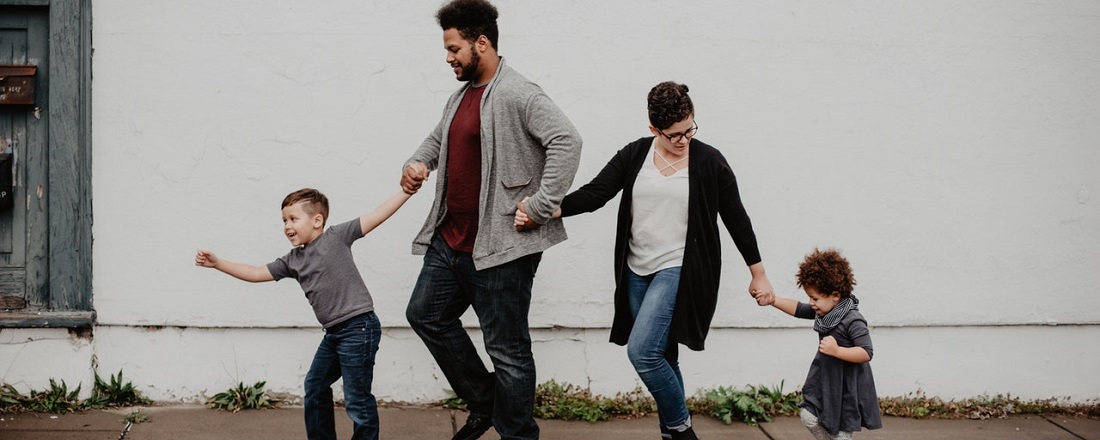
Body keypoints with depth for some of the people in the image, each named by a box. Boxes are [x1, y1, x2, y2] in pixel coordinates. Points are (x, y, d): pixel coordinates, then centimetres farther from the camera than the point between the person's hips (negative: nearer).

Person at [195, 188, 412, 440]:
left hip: (358, 327, -9)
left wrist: (407, 190, -14)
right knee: (315, 387, 20)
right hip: (334, 332, 9)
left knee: (357, 398, -4)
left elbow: (376, 217, -8)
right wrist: (217, 263, 10)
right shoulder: (293, 261, 13)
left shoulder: (336, 237, -5)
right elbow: (256, 273, 16)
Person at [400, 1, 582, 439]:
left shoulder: (518, 95, -15)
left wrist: (540, 206, -25)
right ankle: (484, 403, 28)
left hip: (500, 247, -10)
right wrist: (417, 163, 10)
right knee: (426, 314, 18)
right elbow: (438, 138, 31)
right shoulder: (460, 97, 13)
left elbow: (566, 140, -25)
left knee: (507, 349, -2)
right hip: (449, 242, 10)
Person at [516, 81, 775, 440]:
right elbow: (594, 194, -5)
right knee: (660, 358, 10)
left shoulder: (709, 162, -5)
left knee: (642, 350, -17)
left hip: (679, 271, -4)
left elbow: (736, 219, 2)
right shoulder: (634, 155, 2)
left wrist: (758, 274, 6)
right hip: (637, 272, 5)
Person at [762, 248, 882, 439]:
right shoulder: (824, 311, -1)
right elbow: (798, 309, 9)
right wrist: (773, 300, -3)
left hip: (847, 386, -8)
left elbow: (866, 353, -27)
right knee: (809, 417, 6)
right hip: (825, 380, 8)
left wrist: (837, 351, -36)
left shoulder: (852, 320, -25)